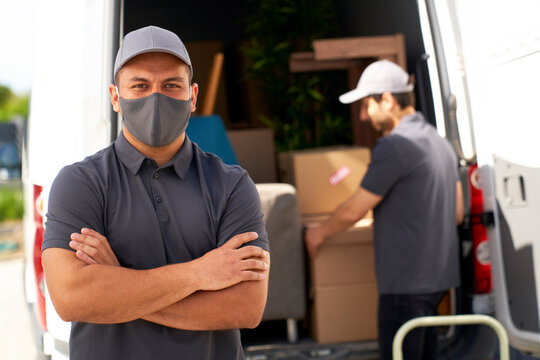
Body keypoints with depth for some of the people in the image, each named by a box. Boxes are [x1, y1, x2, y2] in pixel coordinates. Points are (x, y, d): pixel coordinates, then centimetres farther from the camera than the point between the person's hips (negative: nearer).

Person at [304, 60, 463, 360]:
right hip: (439, 276, 10)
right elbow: (457, 213, 19)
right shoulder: (439, 142, 14)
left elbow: (353, 211, -11)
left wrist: (319, 233, 6)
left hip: (407, 280, -10)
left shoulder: (394, 146, -16)